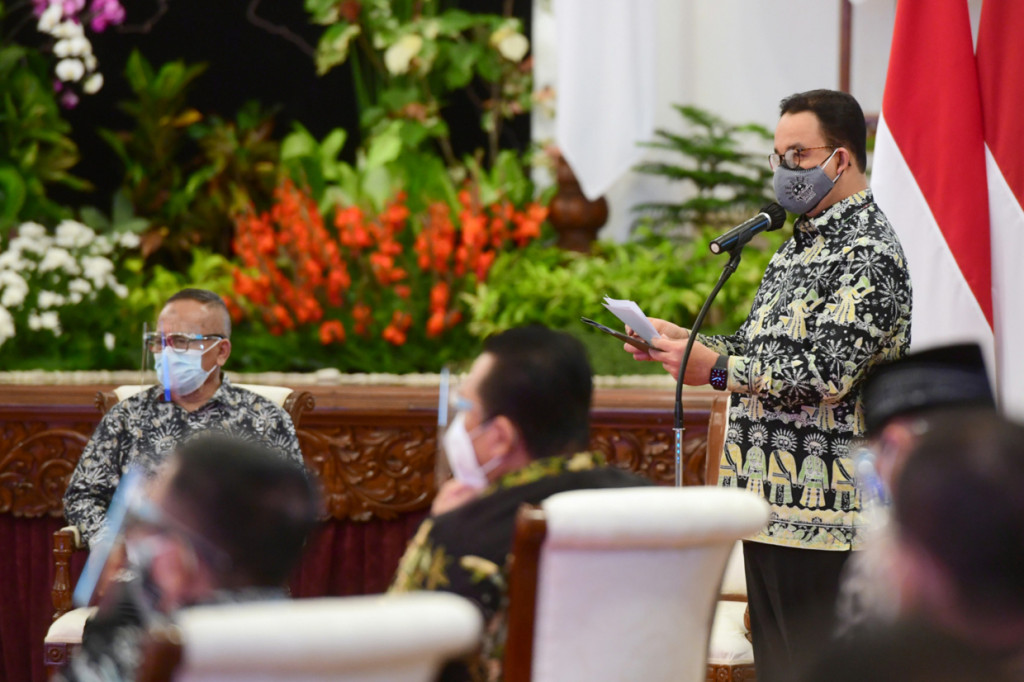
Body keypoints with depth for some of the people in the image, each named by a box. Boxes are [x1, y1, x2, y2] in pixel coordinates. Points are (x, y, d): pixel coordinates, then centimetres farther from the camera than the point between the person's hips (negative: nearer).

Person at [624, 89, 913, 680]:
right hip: (773, 503, 10)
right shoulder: (804, 243, 19)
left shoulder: (867, 254, -13)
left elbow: (826, 373, -22)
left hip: (822, 514, -10)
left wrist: (717, 369, -18)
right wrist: (685, 341, 11)